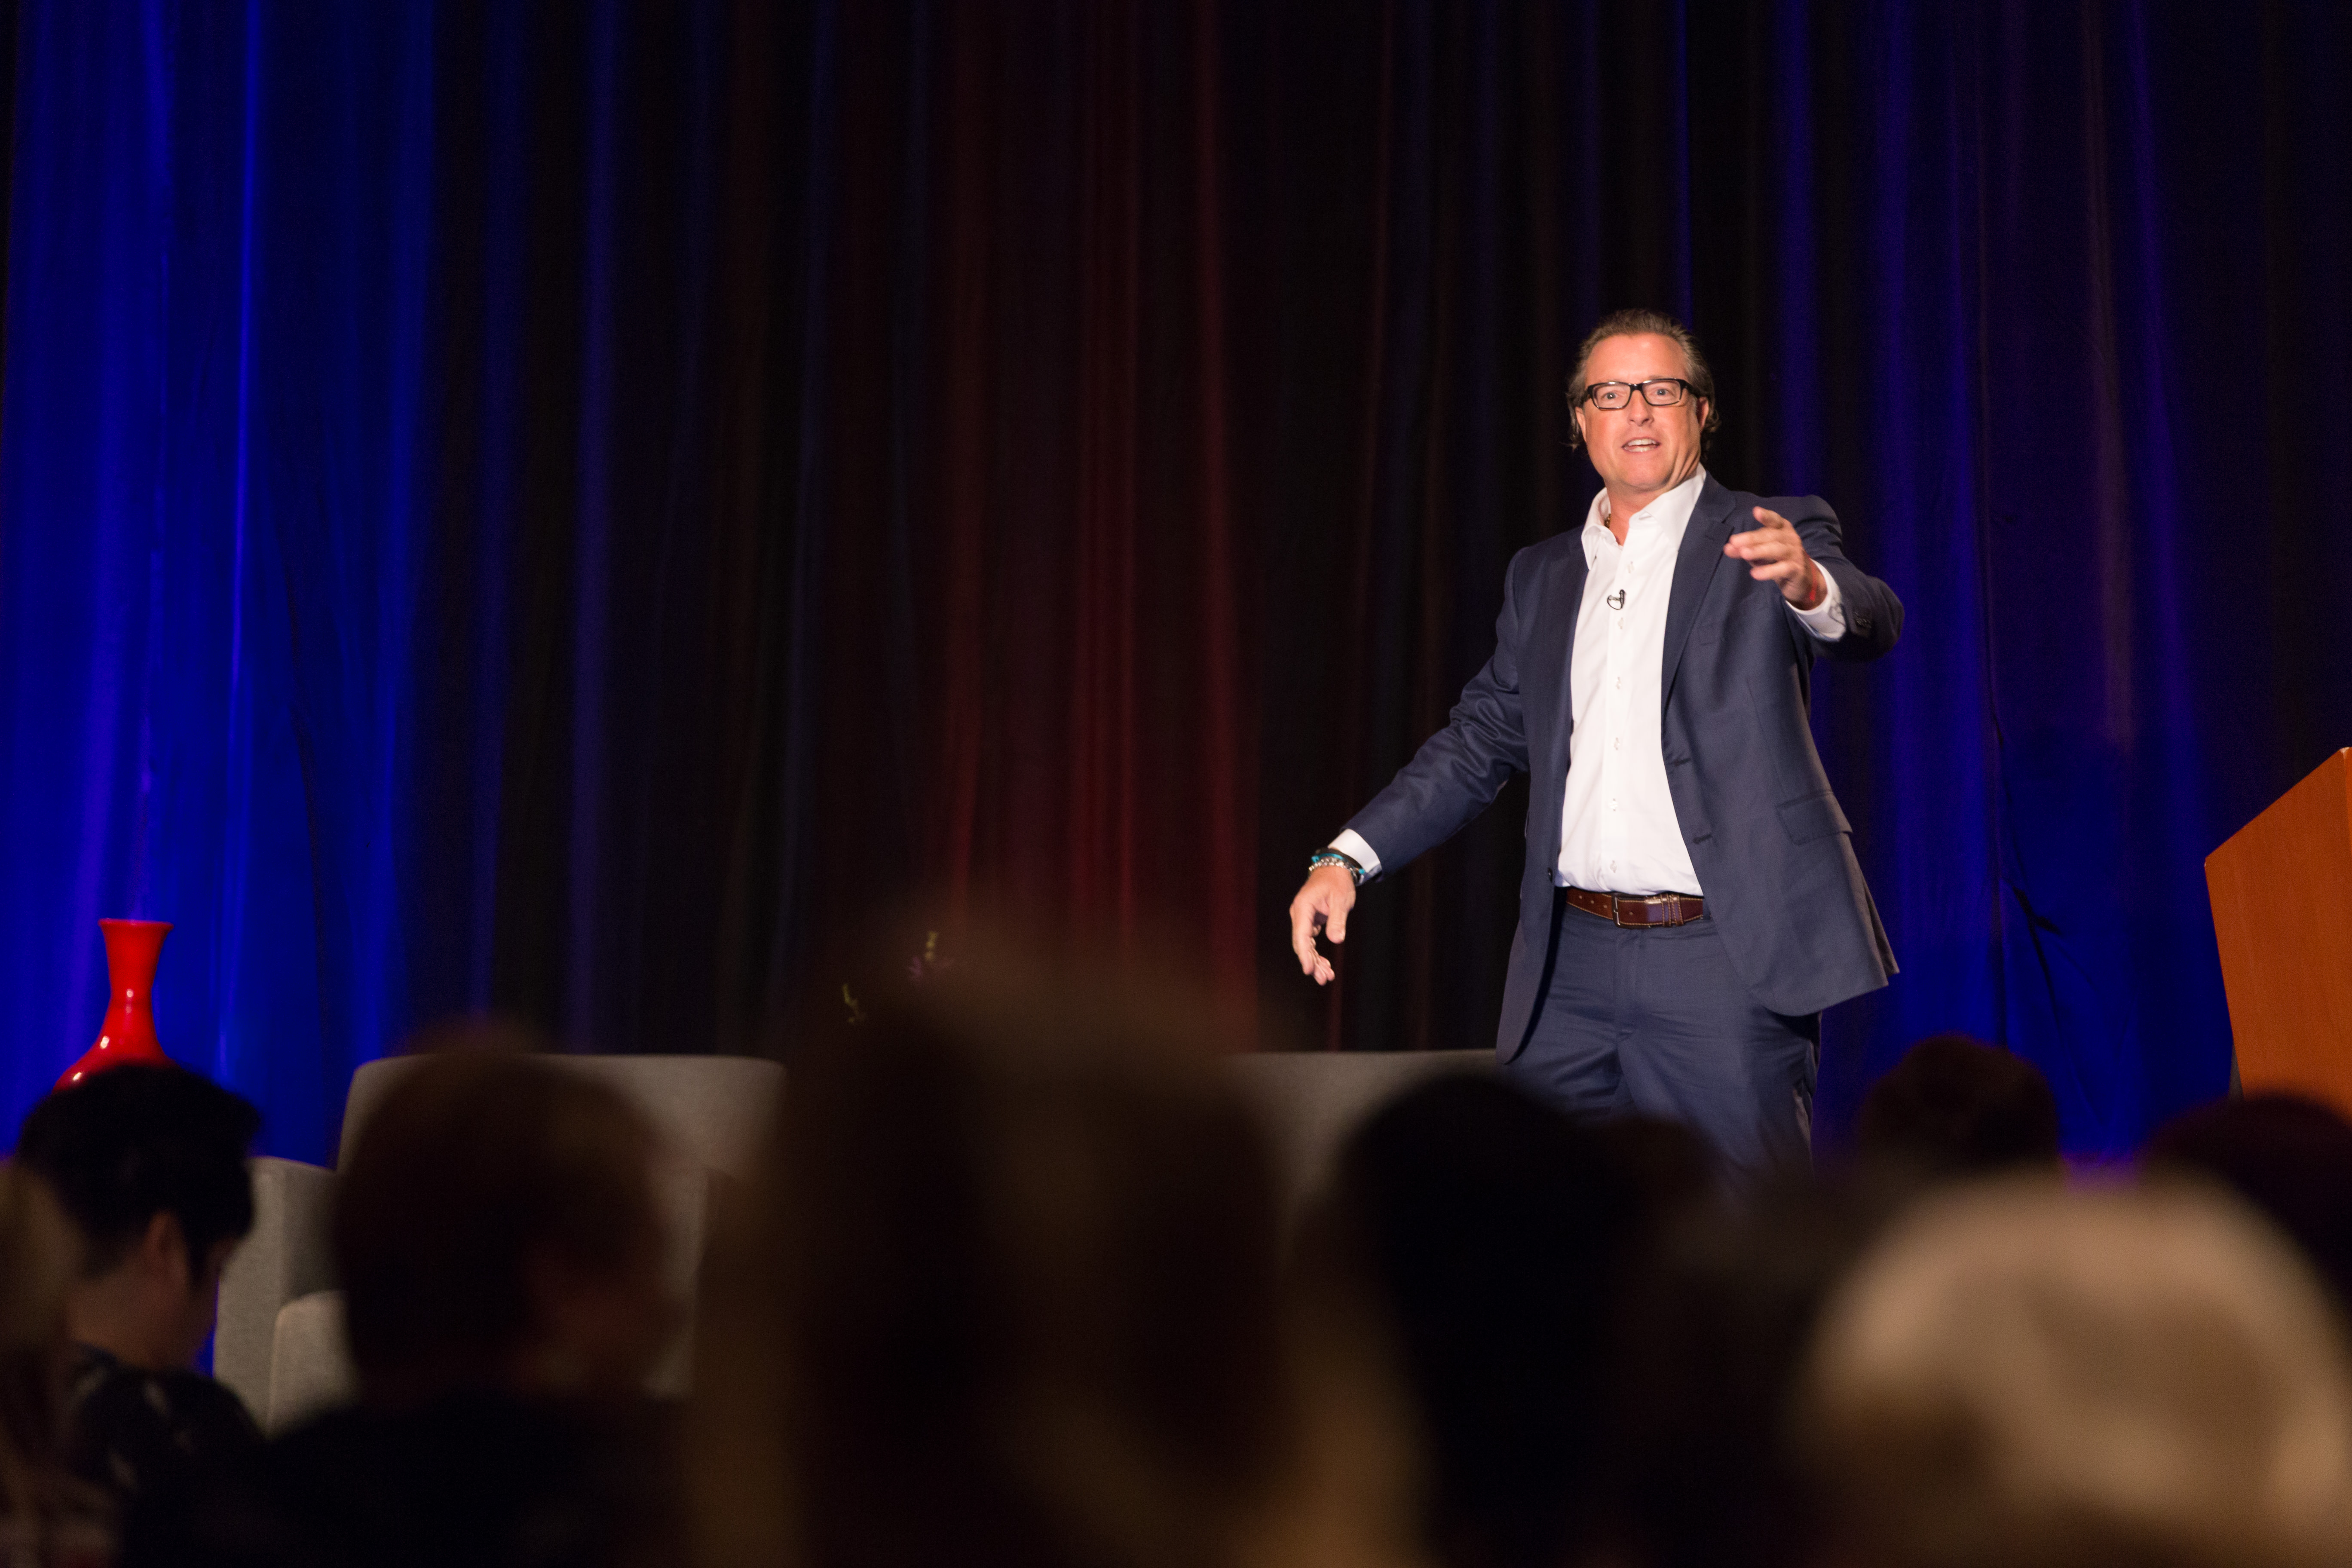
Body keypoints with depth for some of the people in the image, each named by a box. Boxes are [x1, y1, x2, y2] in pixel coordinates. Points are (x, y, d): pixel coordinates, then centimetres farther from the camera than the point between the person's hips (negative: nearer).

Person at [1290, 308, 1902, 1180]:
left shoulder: (1774, 538, 3)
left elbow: (1872, 625, -16)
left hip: (1724, 965, -4)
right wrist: (1349, 857, 7)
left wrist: (1809, 587, -40)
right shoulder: (1543, 577, 17)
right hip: (1573, 961, 4)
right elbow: (1482, 740, 19)